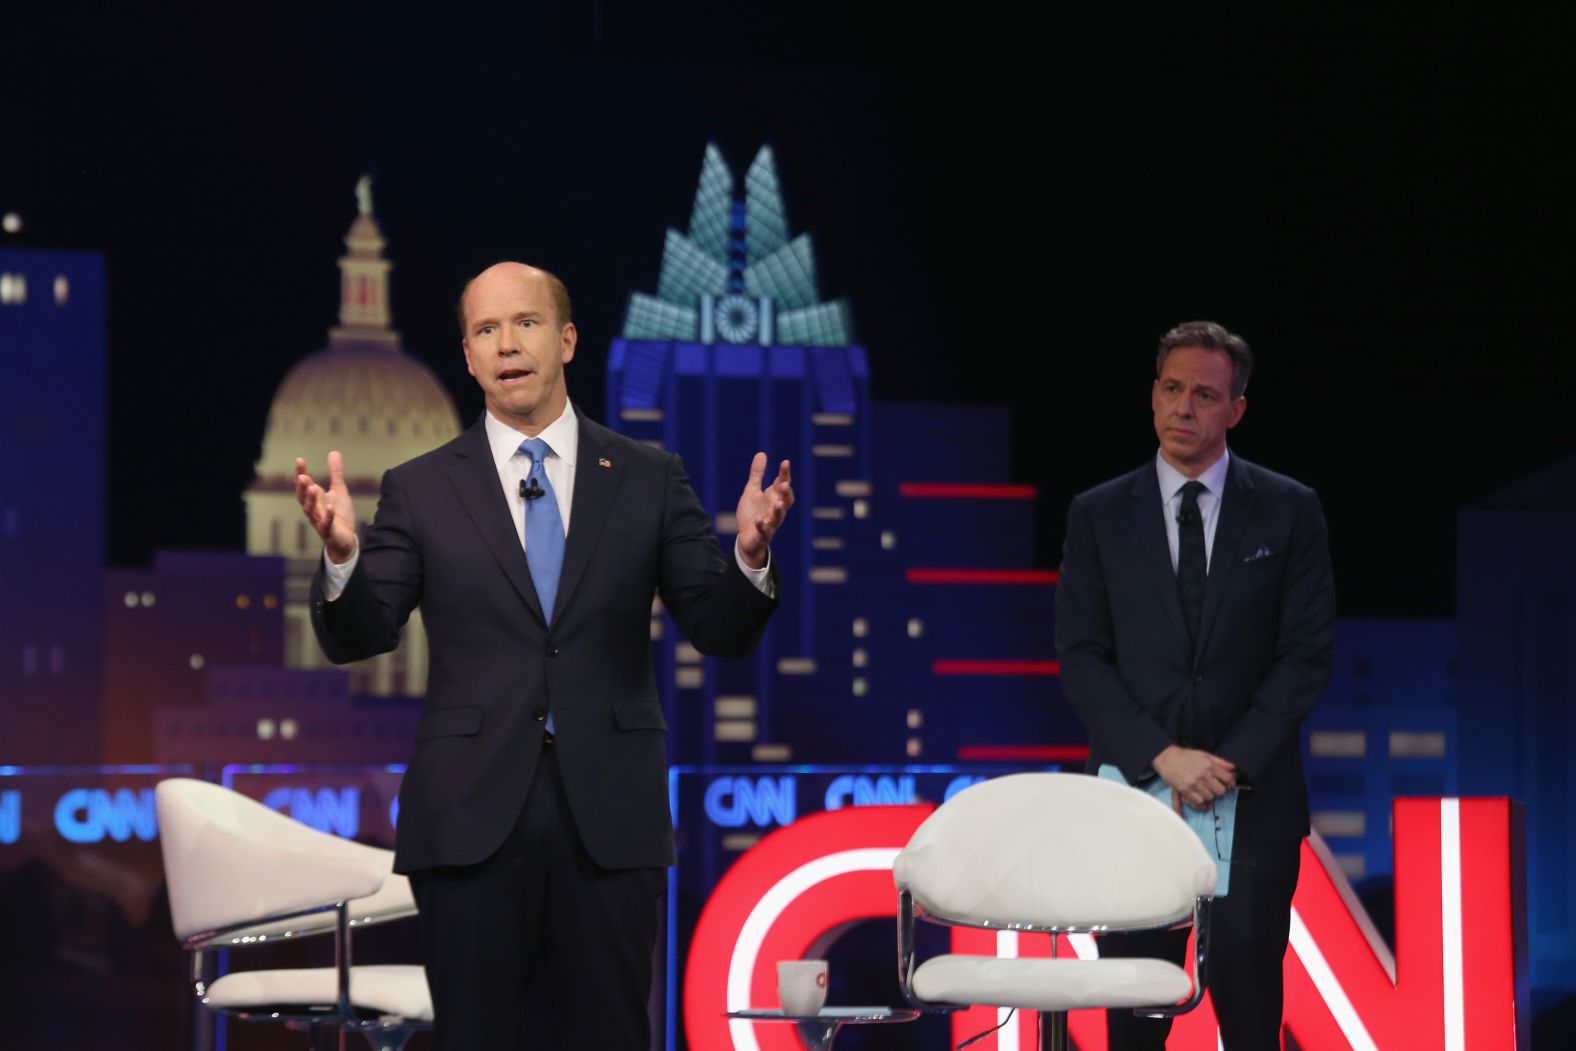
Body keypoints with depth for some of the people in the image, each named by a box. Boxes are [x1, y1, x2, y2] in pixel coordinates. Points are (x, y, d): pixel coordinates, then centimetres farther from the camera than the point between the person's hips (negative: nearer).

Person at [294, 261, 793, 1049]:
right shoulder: (421, 490, 5)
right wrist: (341, 554, -20)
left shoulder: (650, 481, 6)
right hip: (472, 818, 0)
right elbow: (357, 638, 0)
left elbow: (722, 632, 4)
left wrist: (750, 554, -17)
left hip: (608, 817, 0)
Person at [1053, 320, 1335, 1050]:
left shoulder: (1288, 511, 4)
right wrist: (1162, 758, -11)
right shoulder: (1098, 515, 6)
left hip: (1252, 798, -1)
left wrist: (1234, 763, -10)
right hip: (1135, 793, 1)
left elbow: (1307, 654, 0)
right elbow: (1081, 659, 1)